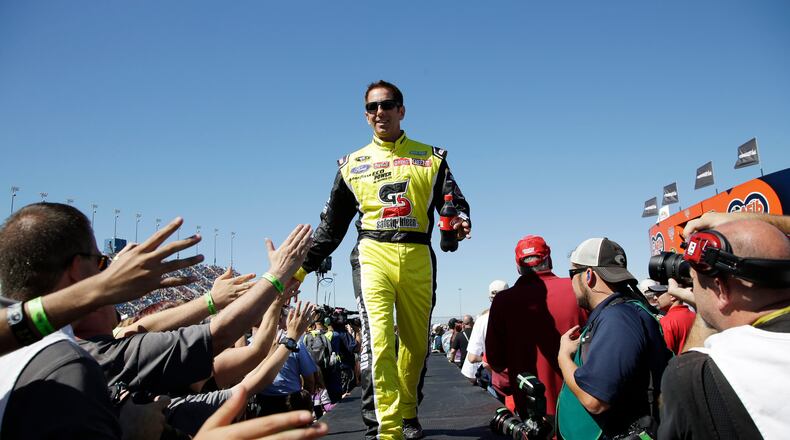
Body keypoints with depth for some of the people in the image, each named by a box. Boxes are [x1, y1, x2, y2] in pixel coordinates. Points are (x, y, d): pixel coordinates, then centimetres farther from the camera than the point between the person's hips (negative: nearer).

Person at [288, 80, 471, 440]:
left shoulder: (430, 157, 14)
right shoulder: (353, 164, 16)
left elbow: (454, 200, 6)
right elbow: (331, 224, 18)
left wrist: (461, 220, -18)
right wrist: (303, 267, 12)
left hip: (418, 257, 1)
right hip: (373, 255, -1)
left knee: (416, 343, 9)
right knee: (378, 341, -15)